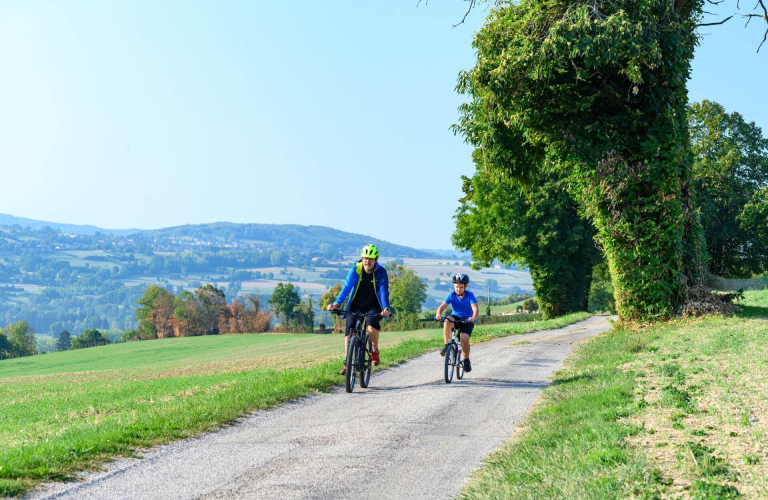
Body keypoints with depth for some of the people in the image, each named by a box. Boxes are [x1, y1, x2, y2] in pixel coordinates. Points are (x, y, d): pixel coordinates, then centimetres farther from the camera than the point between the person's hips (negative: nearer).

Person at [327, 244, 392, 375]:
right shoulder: (355, 270, -13)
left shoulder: (381, 272, -14)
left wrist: (386, 308, -41)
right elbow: (347, 287, -21)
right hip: (356, 305, 2)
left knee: (372, 324, -30)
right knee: (349, 330, -14)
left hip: (373, 306, -2)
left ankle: (375, 351, -6)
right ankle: (347, 362, -6)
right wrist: (336, 303, -36)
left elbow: (384, 291, -24)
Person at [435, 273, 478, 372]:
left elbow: (475, 308, -26)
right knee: (447, 321, -33)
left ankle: (466, 360, 1)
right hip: (455, 317, 2)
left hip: (467, 320, -2)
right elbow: (443, 306, -20)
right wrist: (438, 314, -42)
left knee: (464, 338, -24)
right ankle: (447, 346, -29)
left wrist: (473, 317, -48)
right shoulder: (451, 295, -10)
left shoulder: (469, 295, -15)